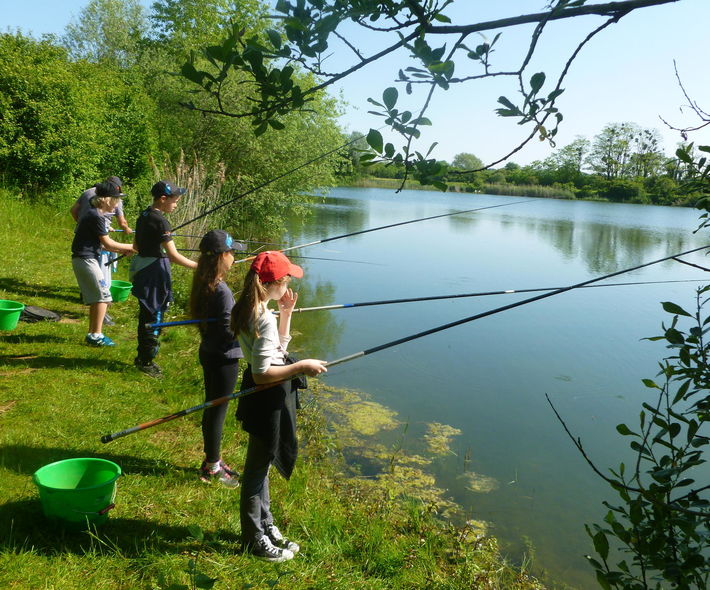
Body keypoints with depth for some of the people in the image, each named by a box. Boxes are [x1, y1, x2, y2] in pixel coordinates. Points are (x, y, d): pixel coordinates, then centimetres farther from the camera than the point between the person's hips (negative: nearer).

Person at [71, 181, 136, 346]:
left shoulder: (92, 213, 14)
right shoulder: (96, 217, -17)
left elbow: (99, 243, 18)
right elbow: (107, 243, -12)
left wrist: (121, 250, 12)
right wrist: (129, 247, -1)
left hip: (83, 259, 10)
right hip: (86, 259, -10)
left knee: (95, 297, 14)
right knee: (103, 295, -5)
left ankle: (92, 334, 20)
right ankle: (96, 335, -1)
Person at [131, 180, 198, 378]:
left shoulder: (143, 216, 9)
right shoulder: (160, 221, -18)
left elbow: (136, 245, 19)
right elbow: (173, 256, -22)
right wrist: (199, 266, -22)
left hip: (141, 267, 10)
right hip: (155, 270, -10)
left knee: (145, 314, 19)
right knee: (154, 316, 1)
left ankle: (142, 356, 31)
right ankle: (146, 361, 10)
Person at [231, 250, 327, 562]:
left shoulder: (248, 309, 3)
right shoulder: (264, 319, -26)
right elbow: (262, 373, -28)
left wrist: (286, 313, 4)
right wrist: (302, 366, -21)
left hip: (262, 396, 10)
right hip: (268, 399, -10)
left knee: (261, 463, 23)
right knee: (258, 466, 7)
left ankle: (265, 526, 41)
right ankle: (254, 539, 26)